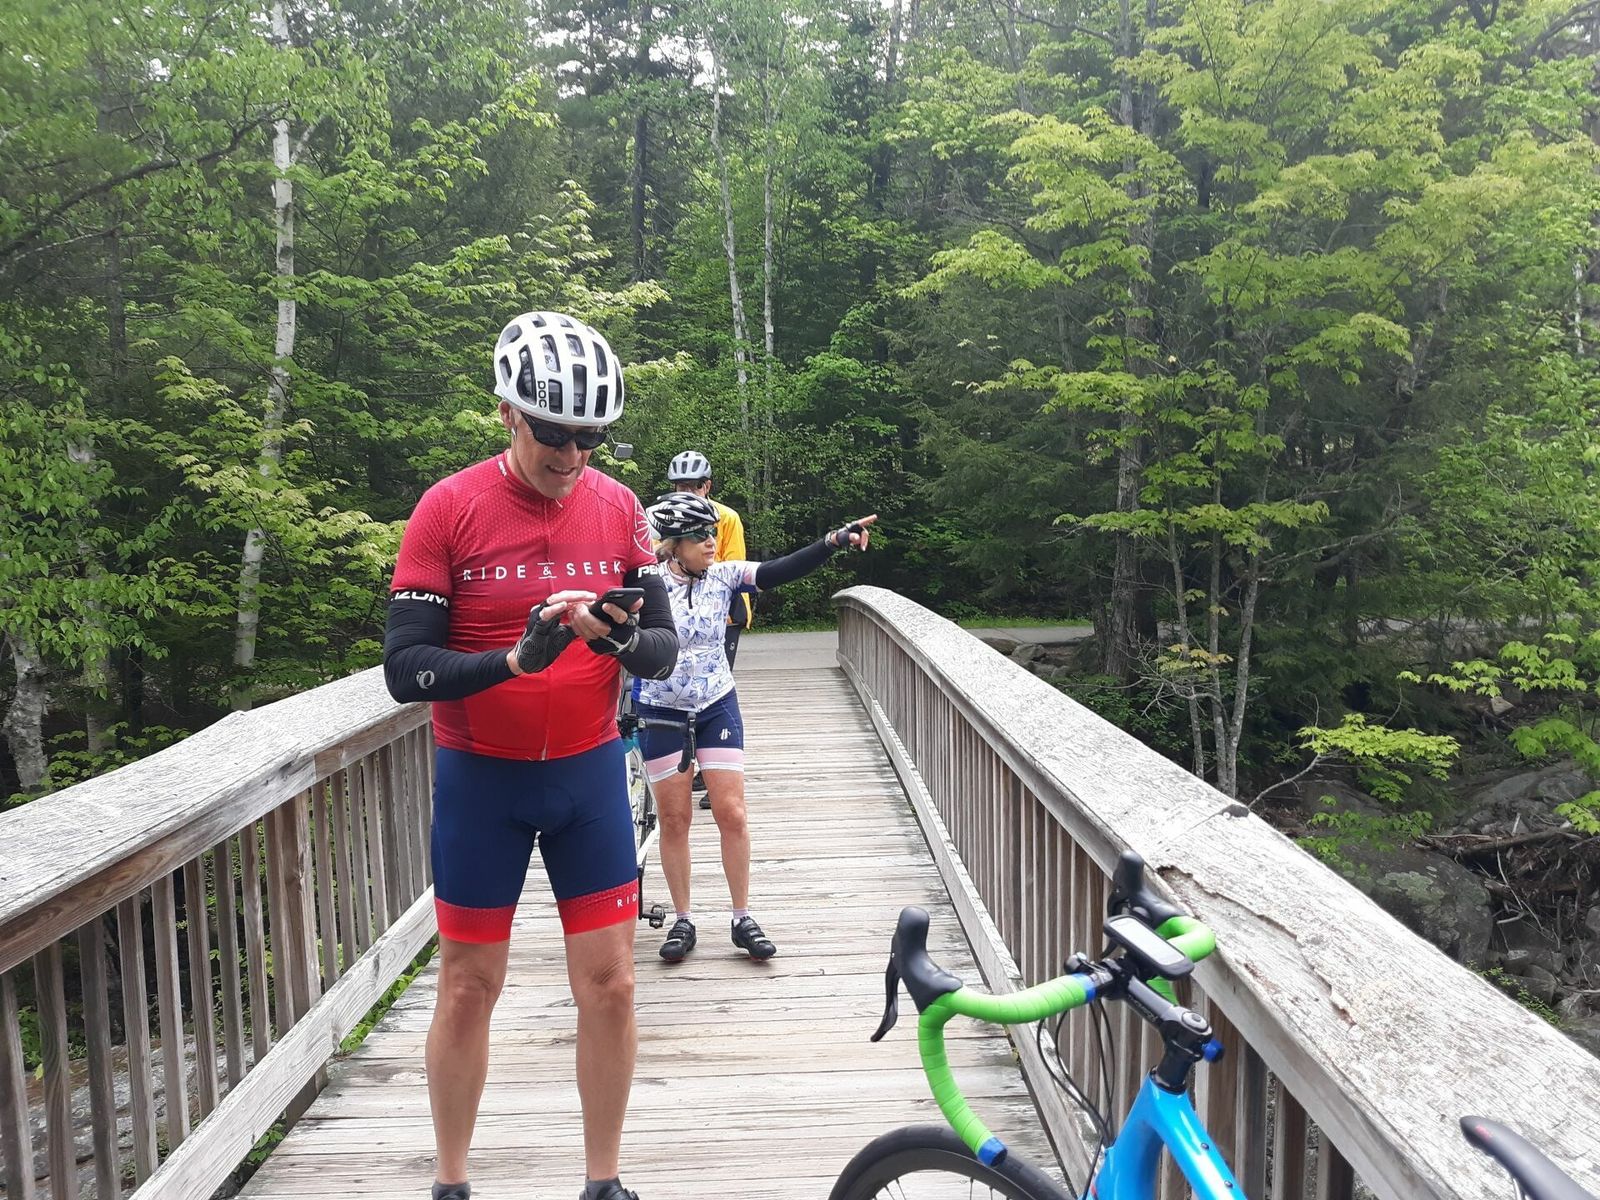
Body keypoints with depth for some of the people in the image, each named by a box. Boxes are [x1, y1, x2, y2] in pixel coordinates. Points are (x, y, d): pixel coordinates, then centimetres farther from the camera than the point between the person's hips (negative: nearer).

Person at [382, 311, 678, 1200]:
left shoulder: (619, 508, -4)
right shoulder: (449, 509, -12)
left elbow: (666, 650, -2)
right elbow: (405, 668, -13)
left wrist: (624, 638, -25)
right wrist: (515, 658, -29)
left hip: (590, 774, 2)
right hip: (480, 780, -2)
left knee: (609, 984, 5)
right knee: (469, 986, 10)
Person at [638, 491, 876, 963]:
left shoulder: (723, 575, -6)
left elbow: (781, 571, -15)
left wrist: (835, 541, -25)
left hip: (718, 707, 2)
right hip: (662, 714, -2)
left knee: (731, 813, 1)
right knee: (674, 818, 6)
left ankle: (743, 919, 14)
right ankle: (682, 921, 20)